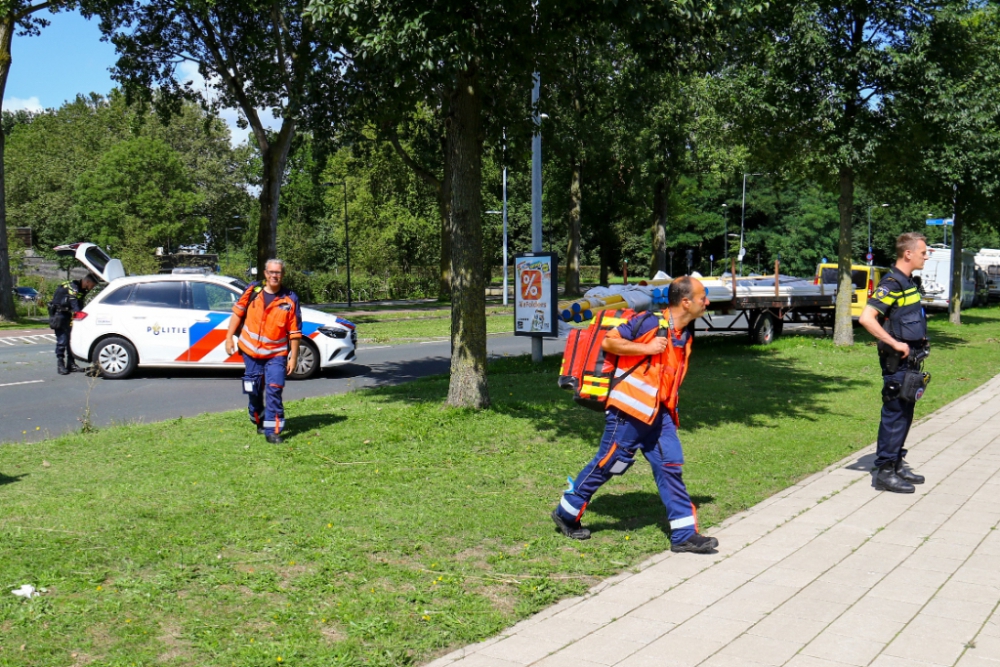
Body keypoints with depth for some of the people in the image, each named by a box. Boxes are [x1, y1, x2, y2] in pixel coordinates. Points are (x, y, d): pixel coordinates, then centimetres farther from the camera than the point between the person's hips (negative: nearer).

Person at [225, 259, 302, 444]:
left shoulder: (290, 299, -7)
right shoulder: (252, 291, -2)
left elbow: (294, 332, -5)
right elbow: (237, 313, 6)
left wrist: (293, 357, -5)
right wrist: (229, 338, 1)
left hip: (276, 354, -2)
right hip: (251, 352, 2)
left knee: (274, 391, -12)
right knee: (255, 392, 12)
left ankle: (273, 430, -7)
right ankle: (259, 422, 32)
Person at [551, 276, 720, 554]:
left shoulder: (685, 335, 11)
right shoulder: (648, 322, -15)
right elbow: (608, 342, -15)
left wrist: (671, 410, 19)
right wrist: (646, 348, -21)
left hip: (659, 413, 8)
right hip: (629, 409, -8)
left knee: (670, 466, 3)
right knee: (608, 464, 1)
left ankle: (685, 534, 7)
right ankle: (566, 512, 19)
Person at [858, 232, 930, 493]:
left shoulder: (908, 283, 13)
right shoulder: (891, 283, -17)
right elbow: (866, 318, -28)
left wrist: (920, 343, 14)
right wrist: (895, 344, -24)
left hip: (910, 361, 10)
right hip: (897, 363, -10)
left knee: (905, 414, 15)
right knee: (894, 415, -6)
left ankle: (897, 464, 25)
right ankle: (885, 471, 0)